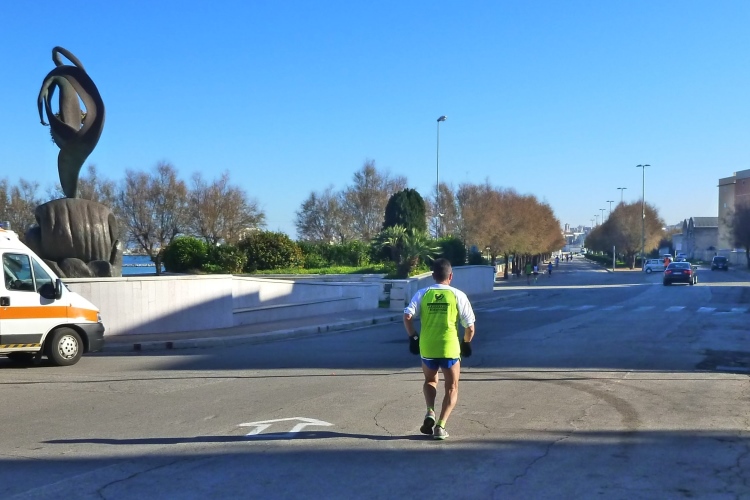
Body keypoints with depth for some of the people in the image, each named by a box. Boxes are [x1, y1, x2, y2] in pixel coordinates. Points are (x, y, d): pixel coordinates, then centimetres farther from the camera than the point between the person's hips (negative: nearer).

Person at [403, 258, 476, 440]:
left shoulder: (422, 294, 1)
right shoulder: (458, 295, -1)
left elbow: (407, 317, -9)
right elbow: (470, 326, -2)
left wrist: (413, 337, 6)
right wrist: (466, 343, 15)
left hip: (427, 348, 2)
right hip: (450, 348, -2)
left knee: (430, 381, 26)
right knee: (452, 388, 13)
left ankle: (430, 413, 5)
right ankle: (440, 425, 2)